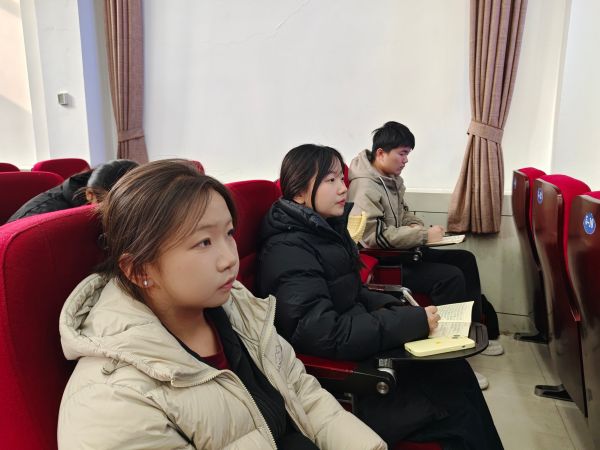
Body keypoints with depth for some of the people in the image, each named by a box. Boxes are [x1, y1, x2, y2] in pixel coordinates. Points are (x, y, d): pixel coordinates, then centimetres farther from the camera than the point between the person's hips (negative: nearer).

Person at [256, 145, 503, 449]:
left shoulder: (324, 228, 6)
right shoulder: (288, 252, -22)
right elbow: (326, 336, -29)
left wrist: (392, 307, -3)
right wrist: (411, 322, -23)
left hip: (360, 350, 8)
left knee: (455, 370, -3)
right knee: (458, 408, -7)